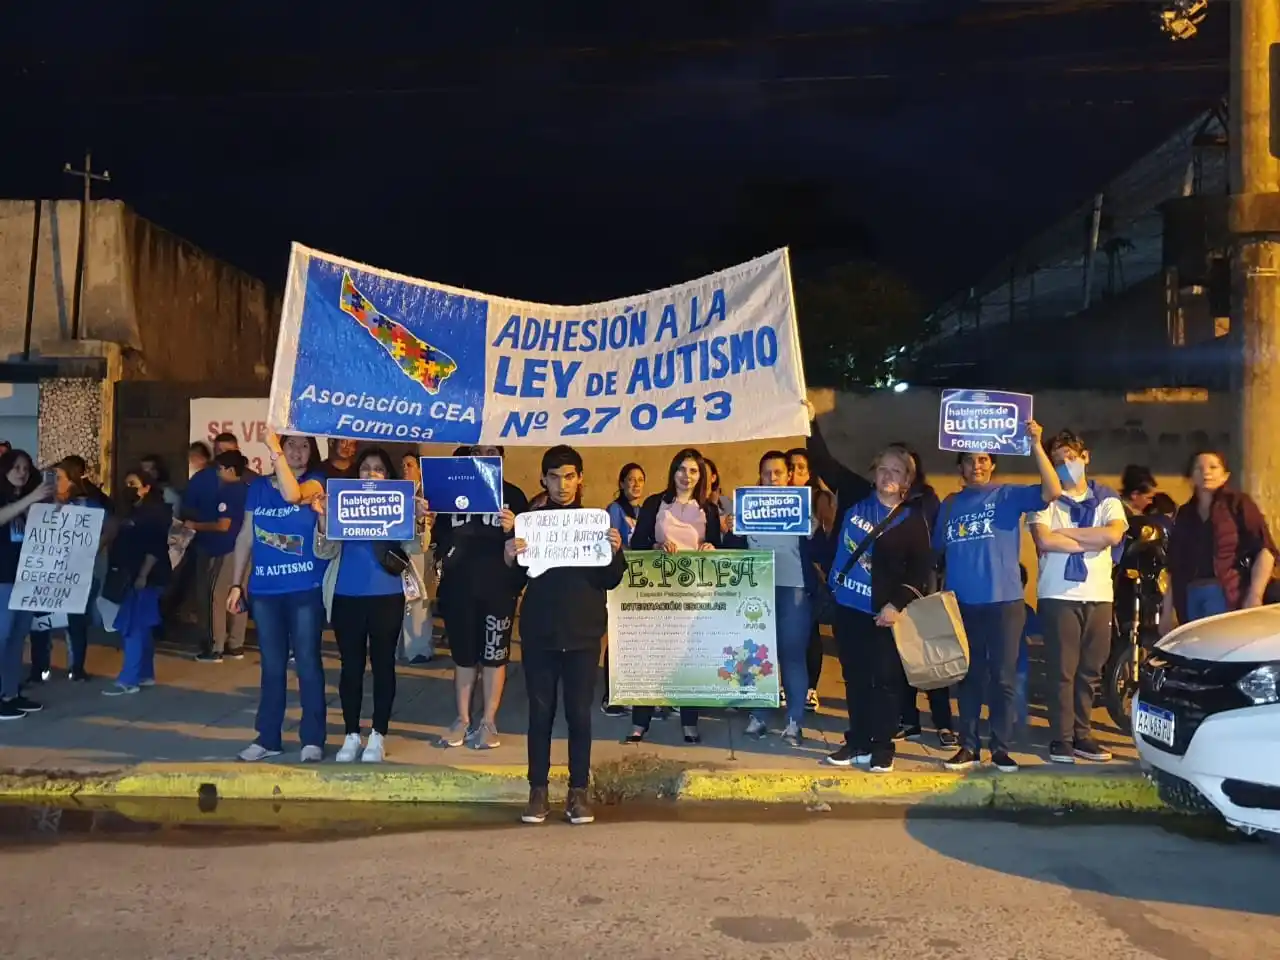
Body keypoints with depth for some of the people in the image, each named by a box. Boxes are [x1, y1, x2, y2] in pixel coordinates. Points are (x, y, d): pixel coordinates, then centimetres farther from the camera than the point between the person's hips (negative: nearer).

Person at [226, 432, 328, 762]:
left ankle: (313, 739, 8)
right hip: (264, 590, 3)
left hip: (306, 590, -3)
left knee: (307, 663, 0)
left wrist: (274, 450, -24)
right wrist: (236, 583, 7)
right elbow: (245, 537, 11)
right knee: (272, 665, 11)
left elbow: (292, 494, -25)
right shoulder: (258, 486, 9)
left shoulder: (317, 482, -1)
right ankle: (268, 738, 20)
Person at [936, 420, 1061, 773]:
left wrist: (1036, 446, -25)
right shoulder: (950, 504, 10)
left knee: (1003, 678, 3)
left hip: (1004, 601, -3)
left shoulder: (1008, 495, 0)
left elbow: (1052, 492, -17)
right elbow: (937, 550, 15)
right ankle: (969, 746, 18)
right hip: (962, 604, 3)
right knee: (969, 677, 10)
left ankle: (1001, 748, 13)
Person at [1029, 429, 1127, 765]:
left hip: (1098, 595, 3)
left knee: (1089, 671, 7)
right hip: (1059, 595, -3)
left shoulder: (1107, 499, 11)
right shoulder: (1046, 500, 3)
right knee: (1062, 670, -2)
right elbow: (1044, 541, -14)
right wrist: (1091, 542, -8)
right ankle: (1061, 738, 4)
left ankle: (1081, 735, 16)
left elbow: (1114, 534, -8)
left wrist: (1065, 532, -9)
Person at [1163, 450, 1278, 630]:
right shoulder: (1184, 513, 17)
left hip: (1226, 596, -4)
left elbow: (1265, 550, -5)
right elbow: (1174, 566, 16)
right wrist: (1167, 611, 13)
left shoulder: (1238, 503, 4)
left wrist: (1255, 597, -15)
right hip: (1191, 597, 5)